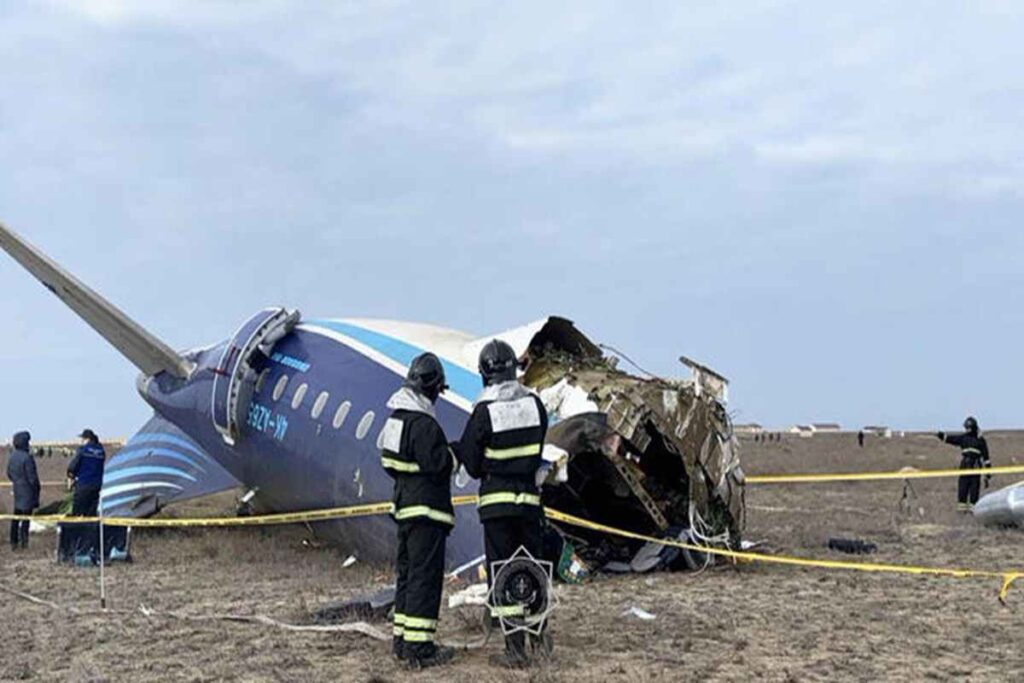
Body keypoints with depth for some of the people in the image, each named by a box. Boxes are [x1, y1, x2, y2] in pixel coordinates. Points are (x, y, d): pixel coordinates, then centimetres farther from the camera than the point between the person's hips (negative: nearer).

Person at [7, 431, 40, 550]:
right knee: (26, 516, -1)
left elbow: (9, 473, 14)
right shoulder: (27, 457, -21)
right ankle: (23, 542, 2)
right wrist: (36, 490, -8)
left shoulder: (12, 456, 4)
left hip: (17, 490, 8)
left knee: (16, 517, 14)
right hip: (27, 492, -8)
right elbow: (32, 477, -18)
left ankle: (14, 542, 19)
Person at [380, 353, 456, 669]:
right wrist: (453, 453, -4)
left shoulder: (396, 419, 11)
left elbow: (389, 463, 18)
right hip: (426, 511, -10)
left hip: (404, 507, 10)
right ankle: (419, 646, -5)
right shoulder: (424, 425, -20)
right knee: (425, 577, -6)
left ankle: (402, 638, 24)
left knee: (406, 573, 17)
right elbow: (438, 465, -21)